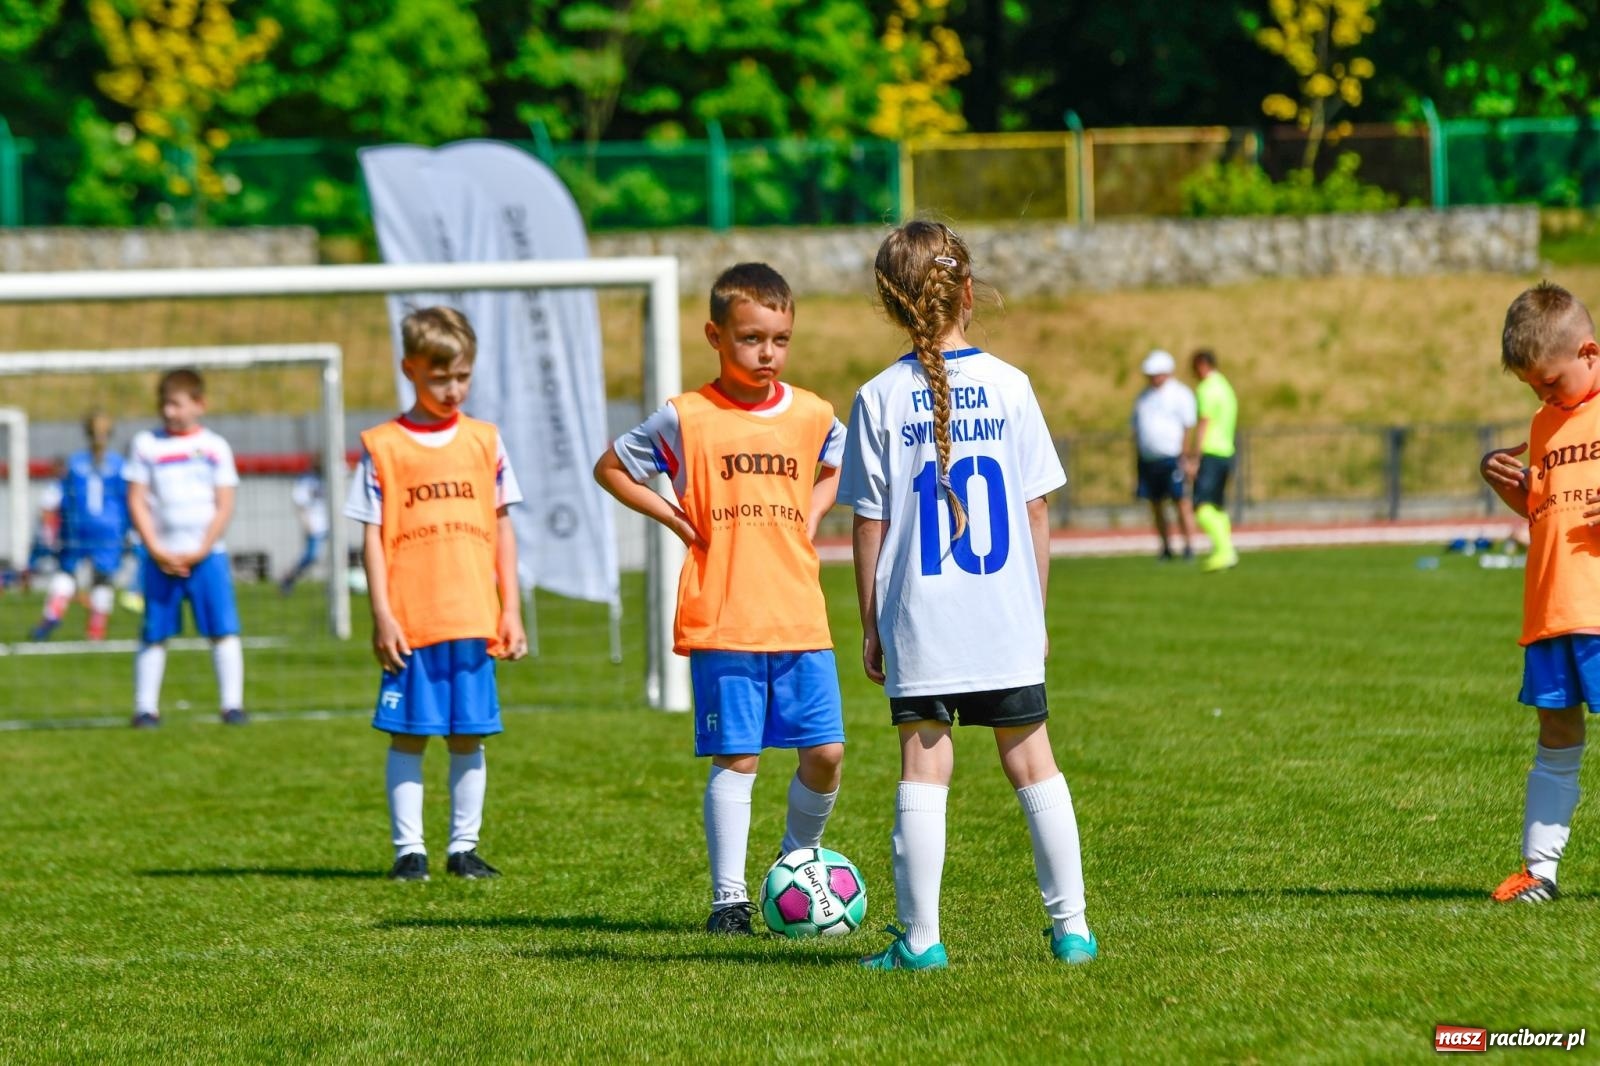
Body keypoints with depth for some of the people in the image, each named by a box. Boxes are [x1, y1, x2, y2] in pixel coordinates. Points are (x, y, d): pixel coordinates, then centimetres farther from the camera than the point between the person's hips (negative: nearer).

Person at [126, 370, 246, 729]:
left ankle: (232, 703, -3)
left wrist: (201, 551, -8)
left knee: (224, 630, -7)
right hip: (161, 558, 0)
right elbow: (136, 501, 3)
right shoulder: (146, 444, 5)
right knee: (154, 635, 2)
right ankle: (145, 706, 8)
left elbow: (225, 505, 3)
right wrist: (157, 551, -7)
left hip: (207, 555, 0)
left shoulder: (215, 447, 5)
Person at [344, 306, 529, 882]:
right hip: (410, 621, -2)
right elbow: (373, 534, 1)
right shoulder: (382, 446, 1)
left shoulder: (484, 441, 9)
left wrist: (511, 609, 8)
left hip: (474, 619, 2)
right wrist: (381, 614, -6)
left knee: (468, 736, 5)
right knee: (408, 736, 1)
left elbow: (501, 527, 12)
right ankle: (409, 849, 7)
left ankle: (463, 846, 12)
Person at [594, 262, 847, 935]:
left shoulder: (812, 416, 7)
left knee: (824, 752, 0)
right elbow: (610, 468, 7)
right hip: (722, 622, -3)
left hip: (801, 619, 3)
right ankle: (729, 897, 2)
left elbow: (838, 466, 29)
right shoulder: (687, 419, -4)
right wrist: (675, 518, -2)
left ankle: (800, 861, 24)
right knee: (737, 759, -4)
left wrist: (808, 519, 12)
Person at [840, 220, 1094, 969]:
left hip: (919, 624, -1)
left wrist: (870, 626, 6)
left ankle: (920, 937, 1)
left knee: (923, 772, 2)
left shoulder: (880, 399, -4)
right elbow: (1036, 511, 2)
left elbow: (870, 527, -2)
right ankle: (1070, 927, 10)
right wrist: (1037, 609, 12)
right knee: (1032, 763, 9)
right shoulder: (1009, 387, -1)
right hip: (1006, 619, 1)